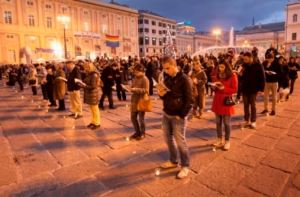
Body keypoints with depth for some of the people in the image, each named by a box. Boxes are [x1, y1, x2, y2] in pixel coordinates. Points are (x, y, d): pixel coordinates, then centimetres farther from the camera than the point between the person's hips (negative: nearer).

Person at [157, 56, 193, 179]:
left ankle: (185, 166, 20)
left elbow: (189, 100, -14)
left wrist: (182, 115, -14)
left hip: (178, 116, -7)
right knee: (168, 138, 16)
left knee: (180, 141, 2)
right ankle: (173, 161, 35)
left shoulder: (183, 79, -14)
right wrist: (161, 94, -9)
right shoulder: (166, 78, 6)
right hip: (166, 114, 7)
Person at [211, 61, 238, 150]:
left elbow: (234, 89, -8)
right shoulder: (218, 75, 9)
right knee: (218, 122, 10)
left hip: (226, 101, -5)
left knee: (226, 122, 3)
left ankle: (227, 141, 17)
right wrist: (215, 86, -9)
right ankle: (219, 140, 23)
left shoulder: (232, 76, -6)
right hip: (217, 101, 5)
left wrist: (223, 88, -20)